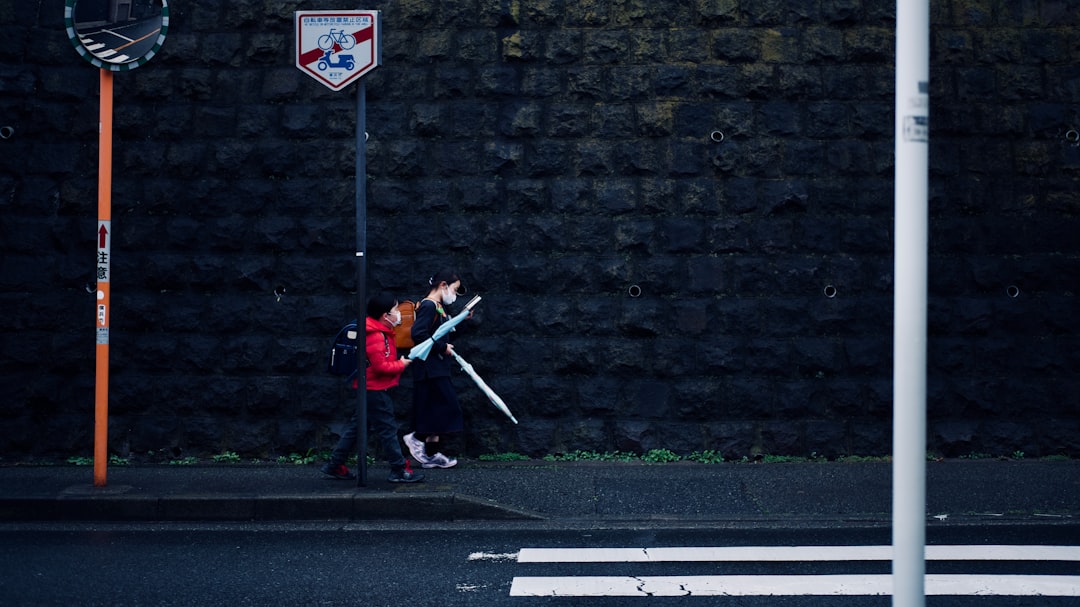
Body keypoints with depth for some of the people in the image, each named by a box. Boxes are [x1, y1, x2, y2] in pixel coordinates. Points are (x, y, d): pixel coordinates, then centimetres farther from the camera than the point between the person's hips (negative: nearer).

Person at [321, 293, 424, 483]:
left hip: (370, 390, 11)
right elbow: (381, 366, -24)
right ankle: (399, 470, 1)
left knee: (357, 426, 14)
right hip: (375, 390, -11)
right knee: (388, 428, -5)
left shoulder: (381, 332, 13)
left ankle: (334, 465, 18)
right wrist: (401, 364, -12)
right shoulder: (376, 337, -21)